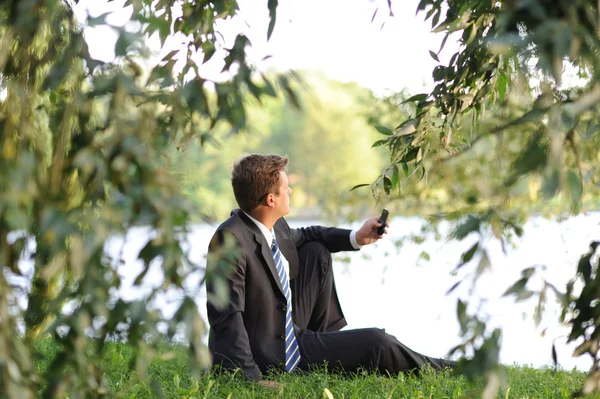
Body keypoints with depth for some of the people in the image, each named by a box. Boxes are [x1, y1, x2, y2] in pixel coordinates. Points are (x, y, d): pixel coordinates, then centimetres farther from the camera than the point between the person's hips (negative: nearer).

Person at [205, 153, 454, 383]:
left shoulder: (274, 226, -2)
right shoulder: (231, 239, -28)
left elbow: (301, 237, 22)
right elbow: (226, 316, -30)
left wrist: (356, 238, 11)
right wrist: (251, 378, -35)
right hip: (271, 357, -9)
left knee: (317, 252, 14)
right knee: (376, 342, -7)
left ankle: (320, 339, 20)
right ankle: (442, 372, 20)